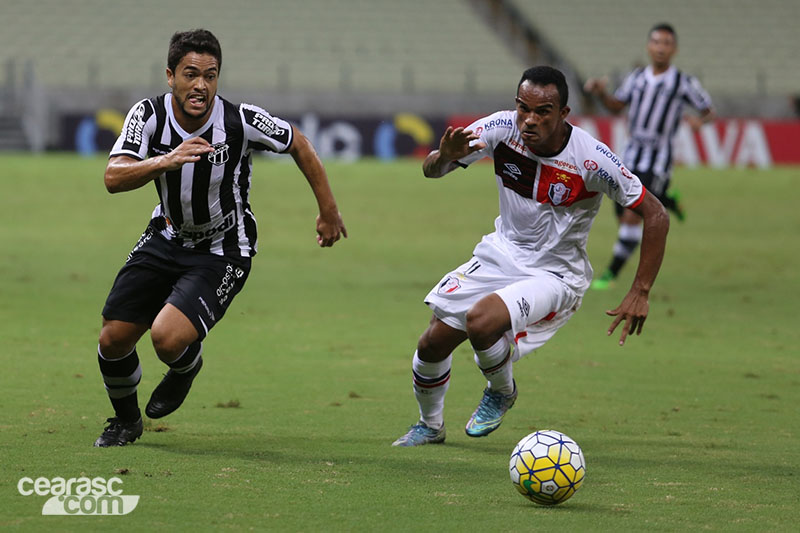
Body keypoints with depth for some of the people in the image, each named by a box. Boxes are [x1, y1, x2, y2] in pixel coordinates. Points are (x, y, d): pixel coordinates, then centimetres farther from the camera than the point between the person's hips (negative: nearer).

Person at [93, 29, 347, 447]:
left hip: (222, 251, -4)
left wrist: (328, 211, 3)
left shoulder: (242, 121, -22)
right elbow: (114, 178, -27)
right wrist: (165, 162, -45)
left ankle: (187, 367, 14)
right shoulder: (149, 115, -16)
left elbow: (298, 145, -3)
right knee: (113, 339, -1)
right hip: (167, 237, 4)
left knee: (168, 337, -25)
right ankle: (125, 420, 30)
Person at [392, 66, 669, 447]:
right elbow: (430, 170, -11)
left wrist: (640, 293, -21)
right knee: (433, 343, 0)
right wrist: (445, 156, -36)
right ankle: (430, 426, 30)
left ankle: (502, 391, 4)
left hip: (556, 273, -5)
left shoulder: (592, 159, -26)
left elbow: (655, 216, -18)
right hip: (501, 253, 5)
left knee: (481, 322, -30)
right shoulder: (502, 129, -16)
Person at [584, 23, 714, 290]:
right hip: (632, 155, 5)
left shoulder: (684, 83, -8)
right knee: (624, 215, 12)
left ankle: (613, 271, -2)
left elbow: (709, 111, 1)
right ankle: (667, 201, 42)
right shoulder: (637, 77, 5)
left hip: (658, 160, -5)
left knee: (632, 216, -14)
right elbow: (616, 105, 15)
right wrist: (600, 91, -5)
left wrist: (700, 121, -22)